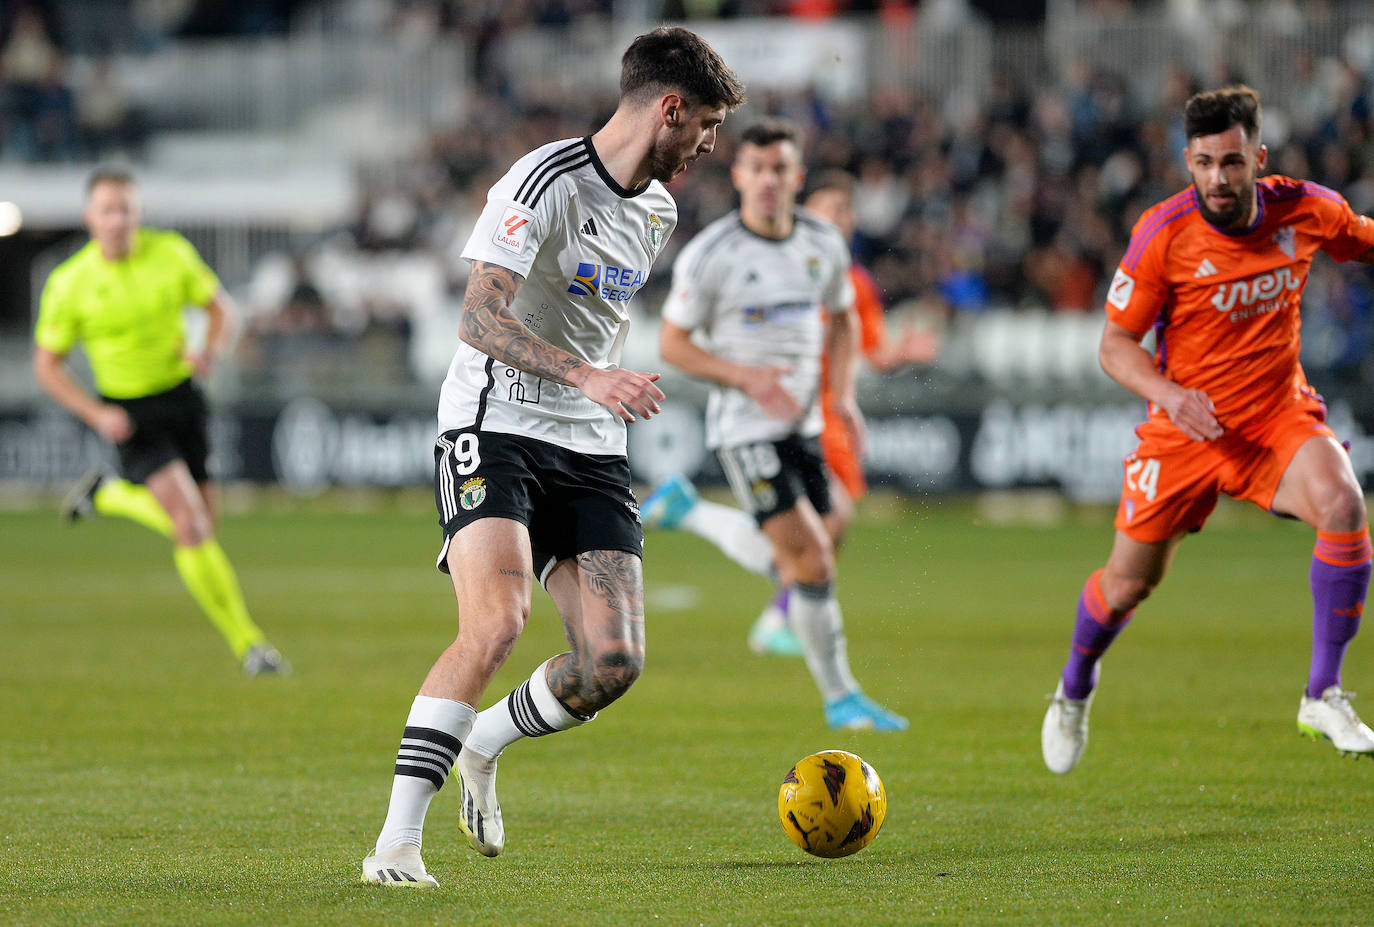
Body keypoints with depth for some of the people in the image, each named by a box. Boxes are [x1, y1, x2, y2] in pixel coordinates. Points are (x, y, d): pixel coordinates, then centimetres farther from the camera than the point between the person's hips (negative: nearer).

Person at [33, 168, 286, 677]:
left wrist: (210, 351, -16)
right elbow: (47, 364, -4)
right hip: (128, 414, -4)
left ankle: (107, 495, 39)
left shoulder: (171, 253, -7)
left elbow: (220, 306, 6)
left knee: (201, 522, 11)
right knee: (190, 523, -18)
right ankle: (246, 640, -10)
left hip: (181, 397, 4)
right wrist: (97, 415, -17)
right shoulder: (69, 284, -13)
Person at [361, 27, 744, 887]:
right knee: (498, 622, -27)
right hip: (497, 428, -7)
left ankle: (483, 746, 24)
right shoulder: (545, 184, -15)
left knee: (614, 662, -7)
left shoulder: (659, 212, 12)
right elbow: (480, 318, -23)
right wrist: (588, 378, -33)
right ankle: (397, 842, -22)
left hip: (593, 451, 7)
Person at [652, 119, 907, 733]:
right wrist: (747, 377, -20)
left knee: (805, 564, 7)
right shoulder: (709, 255, -13)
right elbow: (672, 342, -7)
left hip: (803, 422, 6)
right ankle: (840, 698, -5)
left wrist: (843, 395, 3)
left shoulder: (824, 244, 1)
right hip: (743, 426, -6)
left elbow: (841, 317, 17)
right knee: (812, 560, -13)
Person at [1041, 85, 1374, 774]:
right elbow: (1115, 344, -11)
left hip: (1280, 414, 1)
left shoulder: (1305, 210, -8)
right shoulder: (1164, 233, -17)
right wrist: (1169, 394, -29)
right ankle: (1073, 692, 39)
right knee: (1129, 583, 4)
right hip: (1187, 427, -1)